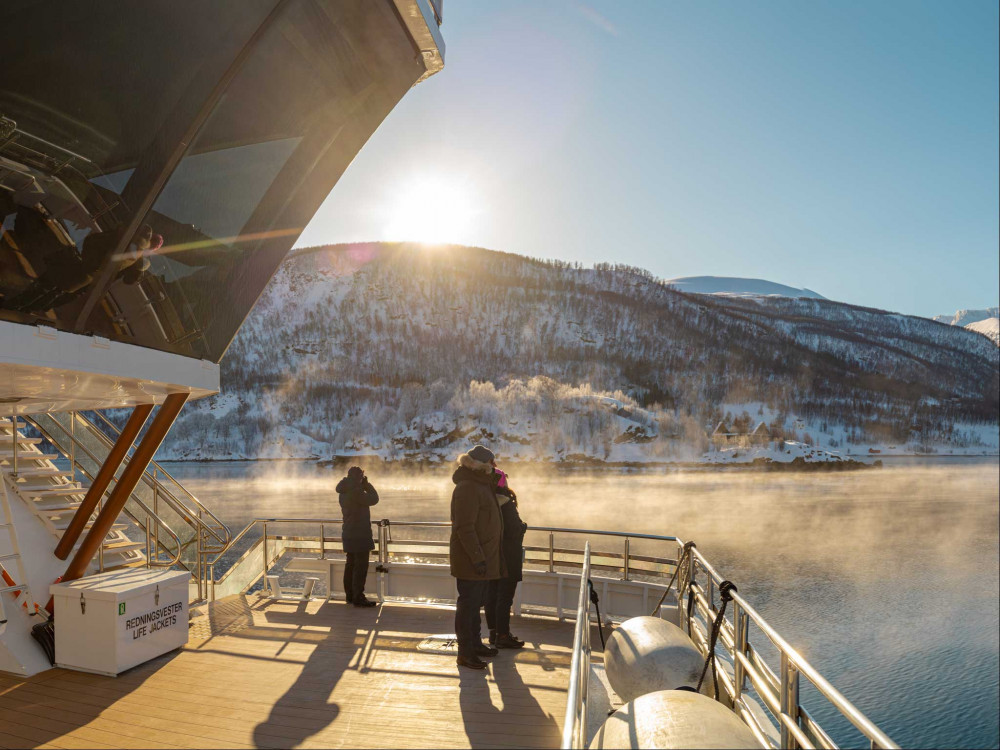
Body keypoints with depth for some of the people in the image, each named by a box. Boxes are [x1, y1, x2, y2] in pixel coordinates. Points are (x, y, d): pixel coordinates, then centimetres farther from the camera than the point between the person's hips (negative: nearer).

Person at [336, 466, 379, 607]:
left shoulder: (344, 492, 10)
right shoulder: (356, 491, -20)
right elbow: (373, 499, -12)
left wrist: (364, 486, 12)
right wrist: (367, 484, -4)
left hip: (349, 534, 10)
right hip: (359, 535, -10)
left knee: (351, 564, 16)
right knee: (361, 566, -6)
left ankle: (350, 594, 24)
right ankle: (358, 597, -5)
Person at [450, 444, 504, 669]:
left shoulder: (480, 486, 14)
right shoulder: (467, 488, -19)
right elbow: (464, 528, -24)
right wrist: (477, 558, -25)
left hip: (481, 556, 10)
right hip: (470, 558, -10)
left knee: (475, 602, 20)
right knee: (468, 603, -1)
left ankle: (475, 643, 34)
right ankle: (465, 653, 8)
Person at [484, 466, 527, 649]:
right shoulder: (505, 503, -21)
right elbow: (514, 531, -21)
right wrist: (524, 525, 0)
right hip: (507, 558, -7)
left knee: (491, 593, 14)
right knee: (505, 596, 1)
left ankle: (493, 632, 25)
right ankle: (502, 636, 8)